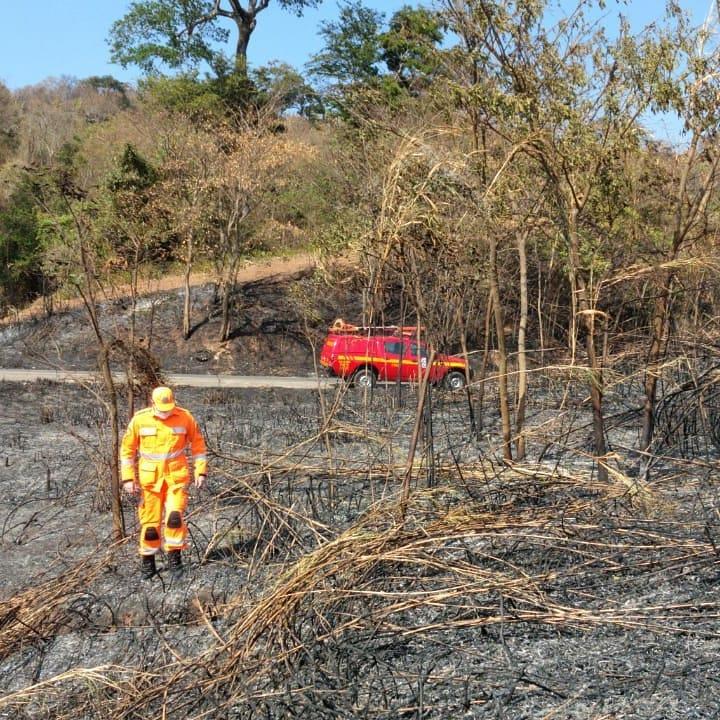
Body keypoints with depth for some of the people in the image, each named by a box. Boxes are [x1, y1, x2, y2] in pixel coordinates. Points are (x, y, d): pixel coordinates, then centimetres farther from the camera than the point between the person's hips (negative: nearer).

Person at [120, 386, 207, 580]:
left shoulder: (185, 417, -5)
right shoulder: (140, 419, -6)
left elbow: (197, 444, 6)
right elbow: (127, 449, 3)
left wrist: (201, 471, 2)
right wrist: (128, 478, -1)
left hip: (176, 476, -1)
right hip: (150, 477, 1)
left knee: (175, 515, -15)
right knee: (150, 520, 6)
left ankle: (174, 557, -1)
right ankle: (148, 560, 22)